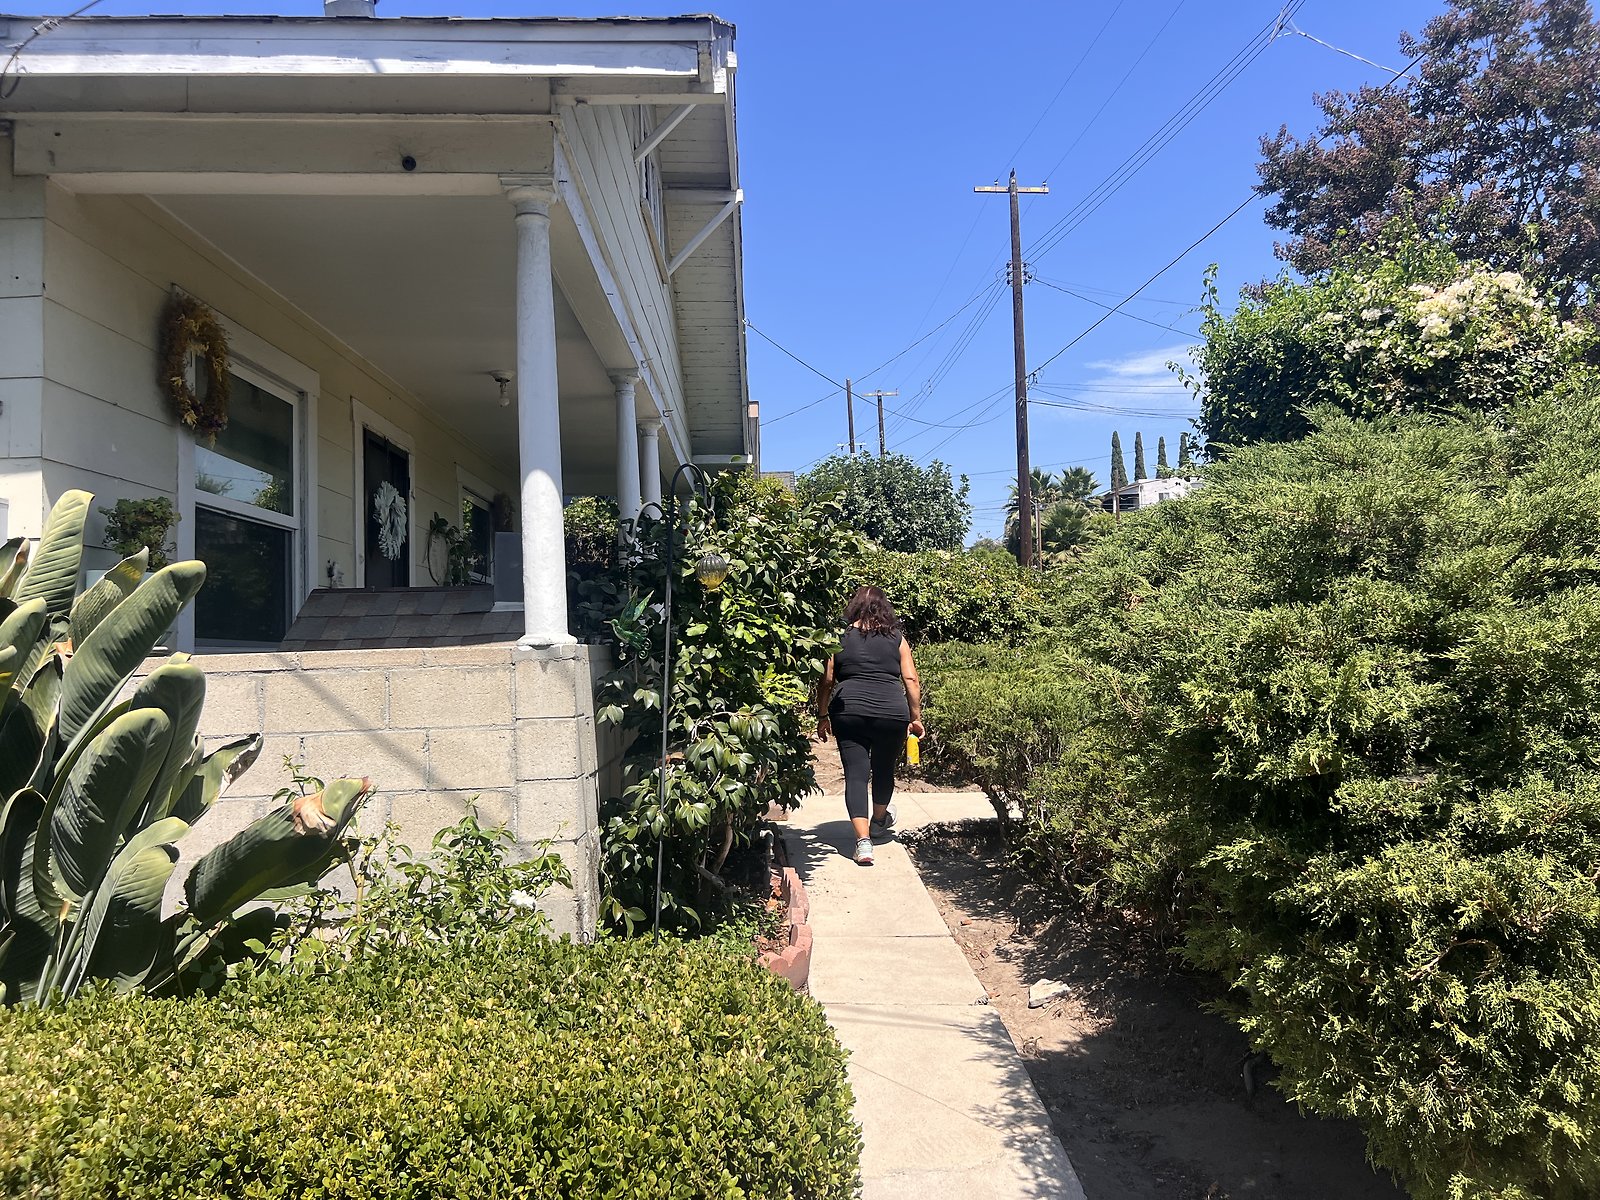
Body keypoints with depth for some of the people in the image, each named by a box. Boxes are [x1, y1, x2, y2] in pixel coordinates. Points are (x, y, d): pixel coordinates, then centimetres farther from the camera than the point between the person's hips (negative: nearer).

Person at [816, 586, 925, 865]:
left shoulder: (839, 637, 7)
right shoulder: (897, 639, 8)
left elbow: (826, 680, 5)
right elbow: (911, 680, 4)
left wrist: (822, 717, 13)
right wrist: (916, 718, 10)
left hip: (849, 712, -1)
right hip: (892, 714, 1)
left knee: (856, 774, 2)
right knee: (884, 769, 21)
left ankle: (863, 841, -11)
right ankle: (879, 821, 45)